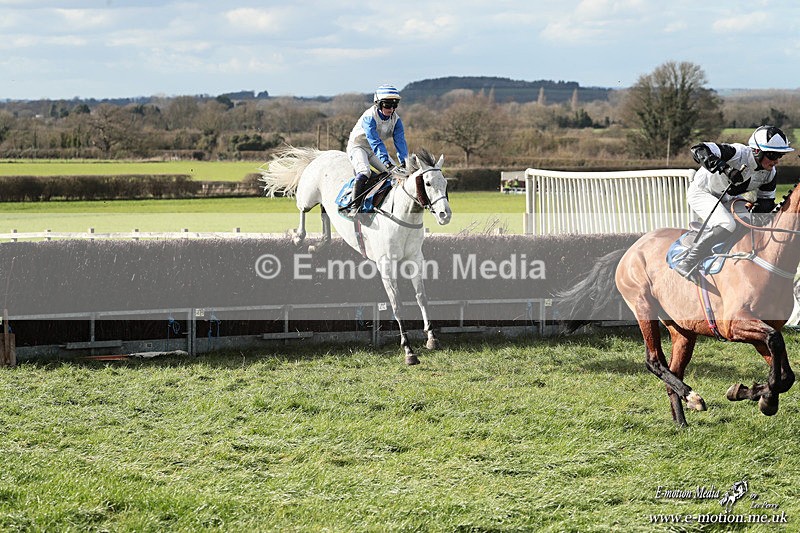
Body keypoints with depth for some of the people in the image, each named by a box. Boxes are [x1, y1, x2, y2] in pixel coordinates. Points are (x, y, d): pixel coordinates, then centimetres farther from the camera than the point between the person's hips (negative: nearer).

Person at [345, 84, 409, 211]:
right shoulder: (369, 117, -29)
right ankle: (355, 205, -31)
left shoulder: (395, 119, -10)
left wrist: (403, 161, -35)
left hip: (376, 150, 7)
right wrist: (386, 162, -50)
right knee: (364, 173, -31)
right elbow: (375, 142, -39)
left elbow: (400, 141, -19)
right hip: (357, 147, -7)